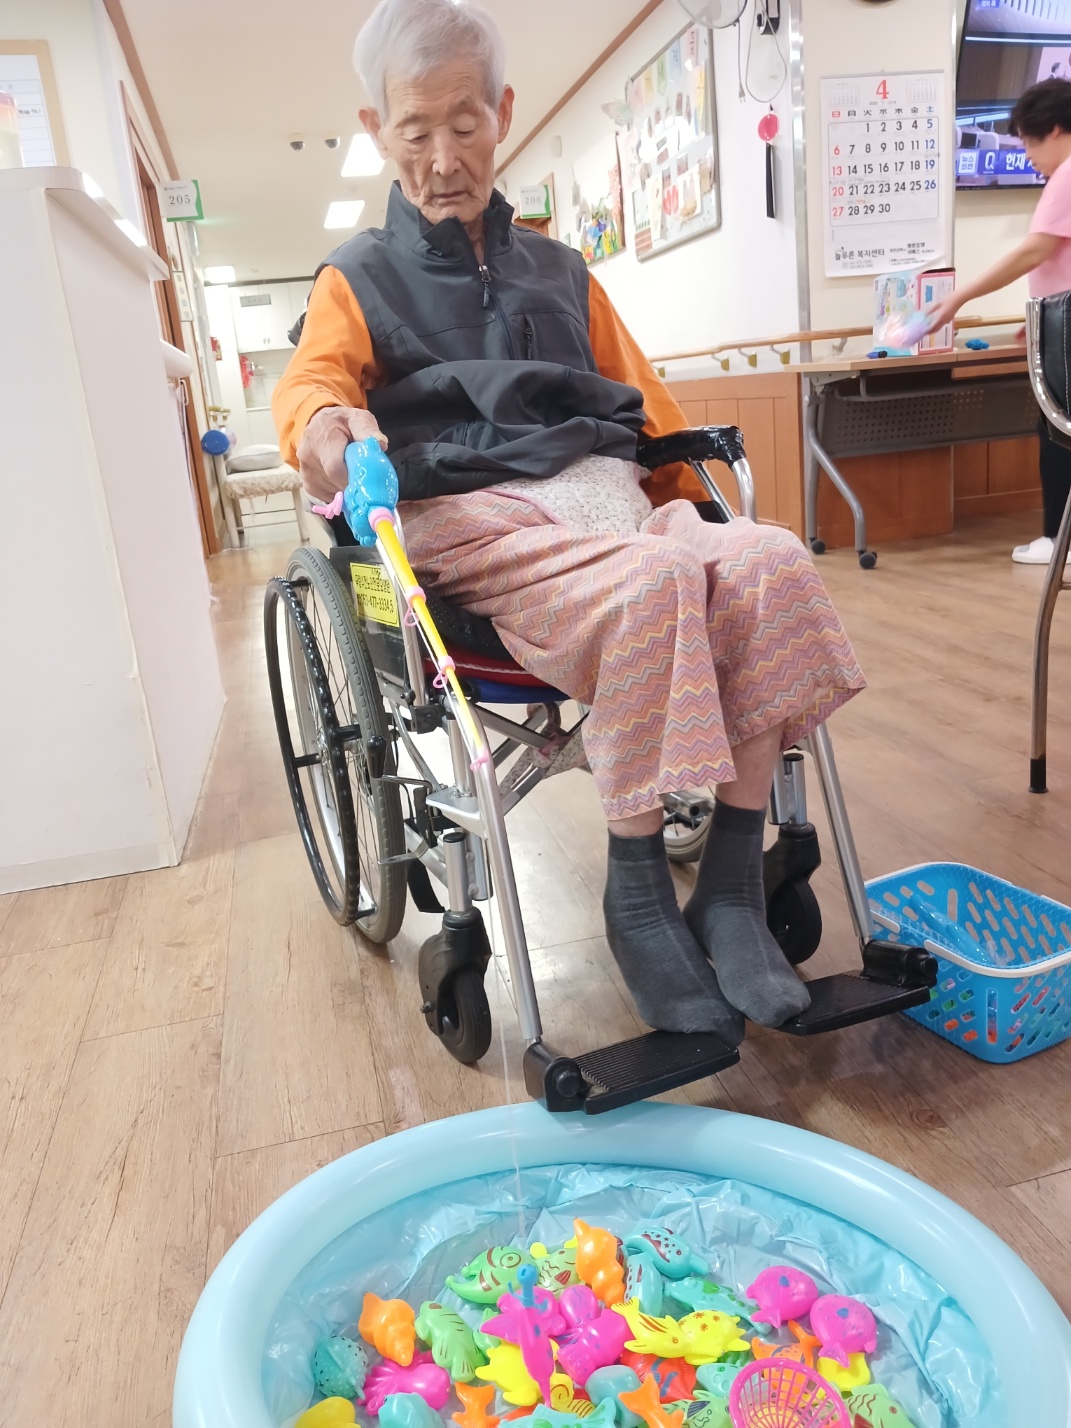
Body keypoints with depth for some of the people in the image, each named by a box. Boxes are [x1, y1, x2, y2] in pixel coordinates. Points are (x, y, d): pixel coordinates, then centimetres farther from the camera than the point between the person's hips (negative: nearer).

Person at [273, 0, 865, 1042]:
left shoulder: (558, 269, 30)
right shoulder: (360, 278, 20)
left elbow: (642, 403, 30)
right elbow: (311, 376, -1)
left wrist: (690, 508, 20)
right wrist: (327, 420, -25)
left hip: (604, 496, 4)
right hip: (471, 516, -4)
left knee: (770, 561, -27)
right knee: (652, 583, -35)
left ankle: (731, 886, -21)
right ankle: (636, 896, -22)